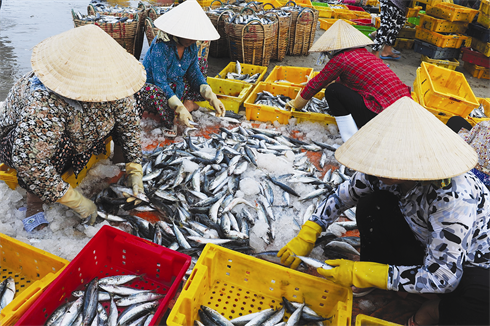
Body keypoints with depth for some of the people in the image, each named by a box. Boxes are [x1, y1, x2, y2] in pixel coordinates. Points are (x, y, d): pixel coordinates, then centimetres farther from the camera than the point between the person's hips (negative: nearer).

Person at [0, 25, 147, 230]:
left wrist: (134, 170, -11)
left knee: (124, 112, -12)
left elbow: (129, 122, -10)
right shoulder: (44, 105, -41)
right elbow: (29, 164, -40)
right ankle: (34, 198, -15)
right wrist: (75, 201, -34)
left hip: (74, 138, 5)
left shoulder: (110, 85, -23)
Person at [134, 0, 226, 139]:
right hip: (151, 86, -6)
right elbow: (160, 82, -31)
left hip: (176, 86, 7)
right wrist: (179, 108, -41)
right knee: (159, 94, -41)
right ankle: (168, 123, -15)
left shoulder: (191, 46, -5)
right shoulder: (161, 45, -27)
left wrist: (211, 97, -22)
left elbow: (195, 73, -5)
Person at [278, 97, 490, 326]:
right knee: (370, 203, -15)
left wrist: (359, 274, -34)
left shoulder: (452, 197, -39)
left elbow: (441, 278, -35)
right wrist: (305, 238, -13)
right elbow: (341, 196, -5)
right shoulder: (385, 170, -20)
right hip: (424, 244, 5)